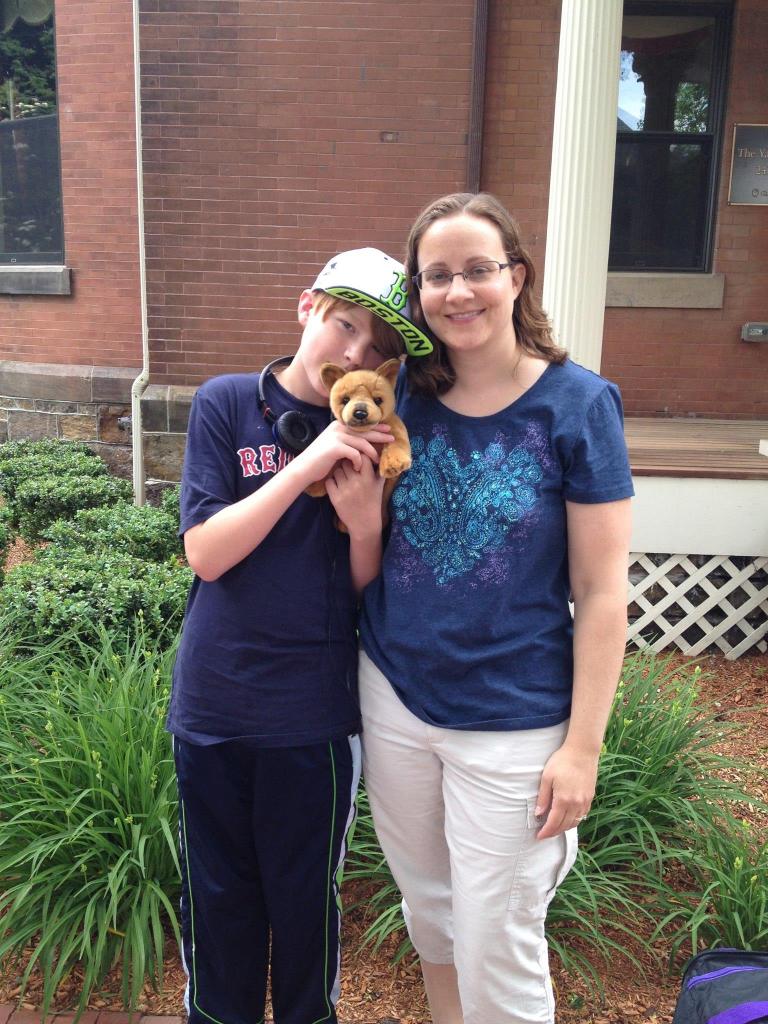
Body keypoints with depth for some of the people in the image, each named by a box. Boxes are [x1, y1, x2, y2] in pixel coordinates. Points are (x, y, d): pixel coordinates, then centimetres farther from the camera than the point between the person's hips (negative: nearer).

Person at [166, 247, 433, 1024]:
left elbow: (372, 591, -1)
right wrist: (304, 466, -23)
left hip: (316, 711, 0)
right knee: (216, 894, 17)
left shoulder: (373, 435, -3)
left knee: (305, 896, 15)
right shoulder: (226, 404, -6)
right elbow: (204, 552, -13)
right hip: (214, 702, 0)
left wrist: (365, 519, -22)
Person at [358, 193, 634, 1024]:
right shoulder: (401, 396, -1)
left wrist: (582, 746, -11)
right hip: (393, 695, 4)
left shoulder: (576, 403, -11)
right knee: (428, 912, 22)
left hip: (513, 722, -4)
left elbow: (601, 594, -10)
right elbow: (367, 566, 6)